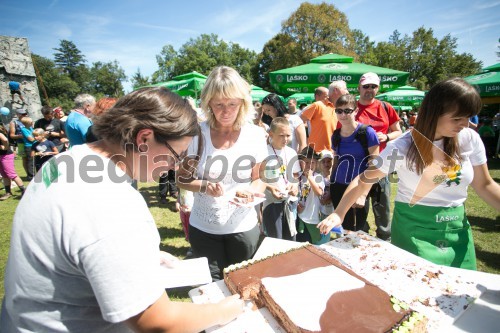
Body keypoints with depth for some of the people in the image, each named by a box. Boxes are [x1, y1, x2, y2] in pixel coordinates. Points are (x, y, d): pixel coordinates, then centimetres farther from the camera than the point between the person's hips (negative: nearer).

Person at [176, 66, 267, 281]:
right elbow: (182, 179, -3)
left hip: (243, 226, 1)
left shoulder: (255, 135, -7)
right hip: (203, 227, 0)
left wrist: (251, 191, -20)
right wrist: (204, 186, -22)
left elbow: (261, 178, 2)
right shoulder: (198, 134, -10)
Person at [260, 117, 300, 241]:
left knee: (290, 239, 17)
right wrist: (269, 187, -24)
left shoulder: (291, 153, 6)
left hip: (290, 201, 5)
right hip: (271, 202, -5)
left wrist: (295, 184, -5)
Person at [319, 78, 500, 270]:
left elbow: (484, 185, 6)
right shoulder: (403, 147, -17)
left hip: (458, 229, 4)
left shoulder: (470, 139, -6)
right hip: (414, 229, -4)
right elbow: (364, 180, -14)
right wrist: (338, 214, -23)